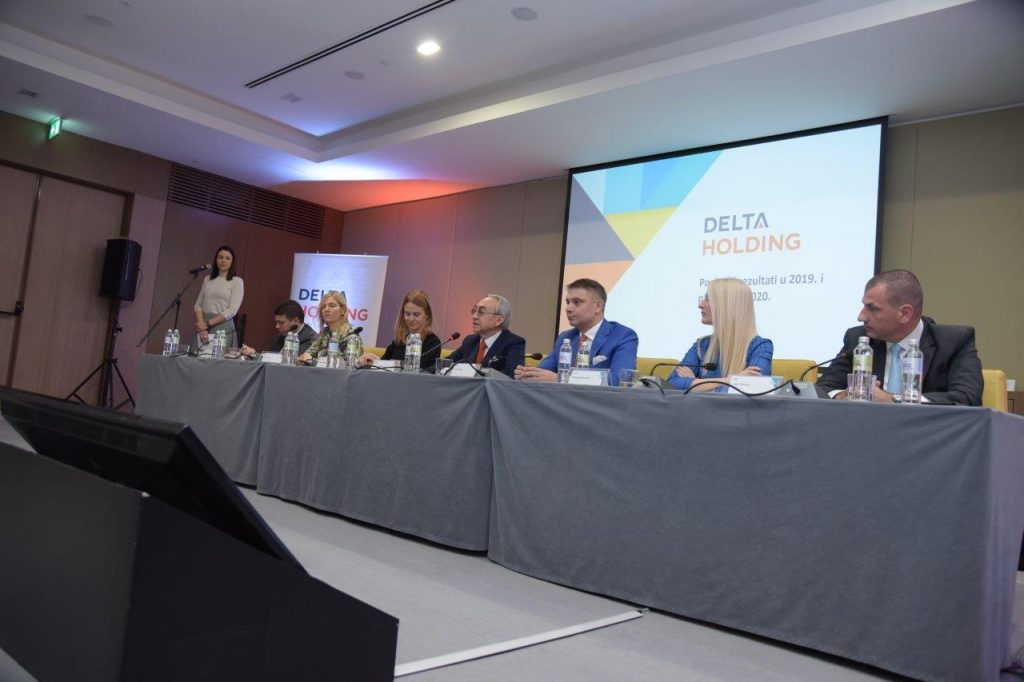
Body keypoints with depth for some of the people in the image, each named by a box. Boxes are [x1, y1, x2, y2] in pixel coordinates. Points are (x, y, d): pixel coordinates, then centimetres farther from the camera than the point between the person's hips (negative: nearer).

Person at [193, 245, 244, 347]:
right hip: (203, 325, 4)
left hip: (223, 326, -4)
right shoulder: (207, 279, 14)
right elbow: (198, 305, 8)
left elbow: (232, 311, -8)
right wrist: (202, 324, -9)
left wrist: (208, 323, -14)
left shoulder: (237, 281, 0)